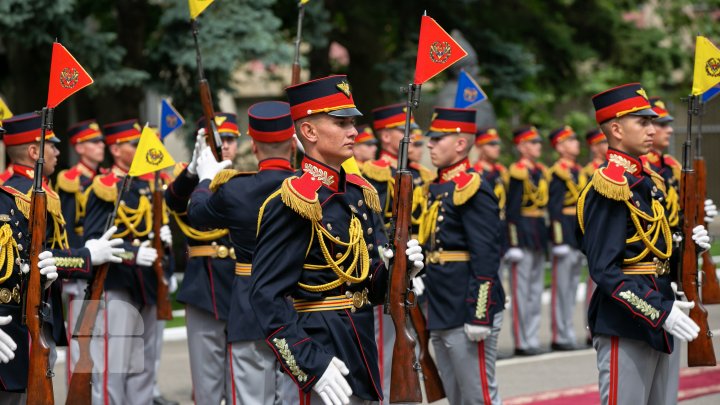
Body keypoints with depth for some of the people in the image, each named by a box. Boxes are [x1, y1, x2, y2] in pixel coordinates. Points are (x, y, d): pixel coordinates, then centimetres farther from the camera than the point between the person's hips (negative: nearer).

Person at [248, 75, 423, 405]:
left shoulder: (360, 194, 10)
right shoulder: (294, 201, -15)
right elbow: (267, 296, -21)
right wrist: (313, 365, -26)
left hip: (361, 350, 8)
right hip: (317, 350, -8)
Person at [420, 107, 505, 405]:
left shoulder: (473, 188, -13)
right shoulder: (438, 188, 15)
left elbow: (486, 259, -18)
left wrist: (480, 316, -21)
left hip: (465, 313, -9)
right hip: (442, 314, 9)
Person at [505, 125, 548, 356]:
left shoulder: (542, 172, 13)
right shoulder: (517, 172, -11)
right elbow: (511, 209, -14)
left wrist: (546, 238, 15)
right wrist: (513, 243, -17)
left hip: (539, 235, 8)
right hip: (522, 233, -8)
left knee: (536, 289, 11)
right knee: (521, 290, -5)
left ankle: (532, 340, 16)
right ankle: (521, 342, -2)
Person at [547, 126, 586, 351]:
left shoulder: (579, 172, 17)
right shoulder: (557, 173, -11)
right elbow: (554, 209, -15)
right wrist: (559, 241, -19)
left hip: (579, 239, 9)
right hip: (565, 237, -9)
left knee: (572, 288, 11)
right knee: (561, 288, -5)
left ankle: (567, 334, 16)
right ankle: (560, 337, -2)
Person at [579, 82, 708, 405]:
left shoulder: (645, 180, 13)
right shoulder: (610, 186, -16)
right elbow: (604, 270, -21)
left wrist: (688, 243, 2)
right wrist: (661, 311, -25)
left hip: (655, 323, 10)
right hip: (625, 325, -9)